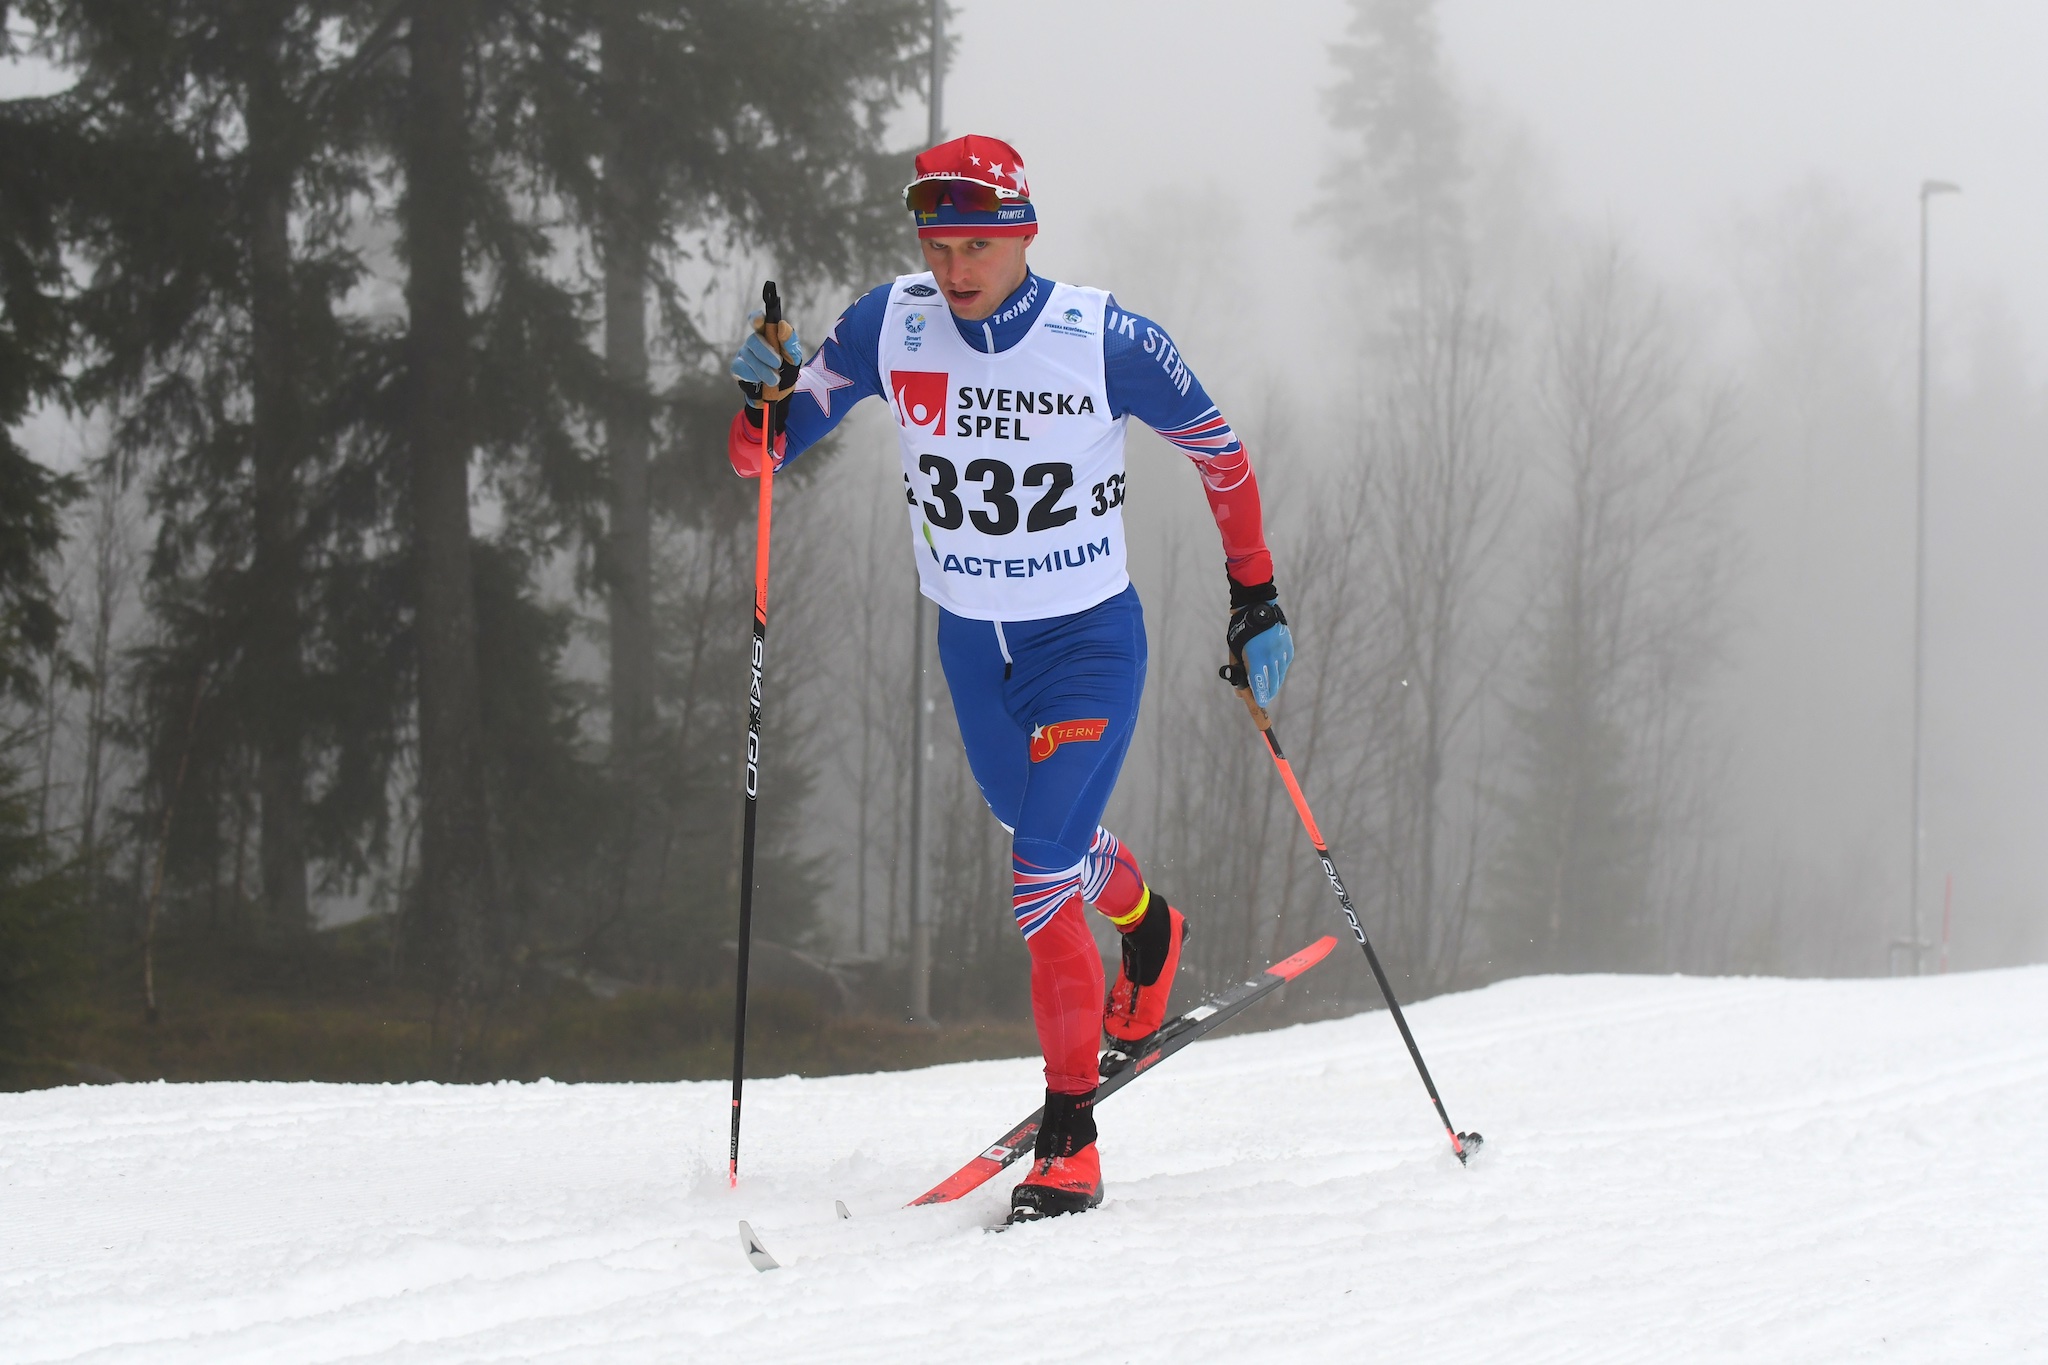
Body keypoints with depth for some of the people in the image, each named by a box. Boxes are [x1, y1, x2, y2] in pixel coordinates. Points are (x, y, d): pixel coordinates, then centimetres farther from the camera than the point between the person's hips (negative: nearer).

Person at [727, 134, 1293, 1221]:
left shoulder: (1104, 341, -19)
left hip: (1089, 643, -5)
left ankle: (1069, 1140, -9)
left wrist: (1255, 596, -3)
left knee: (1041, 877, -16)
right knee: (1045, 838, 24)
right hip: (969, 644, 5)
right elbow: (763, 452, -6)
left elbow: (1219, 450, -4)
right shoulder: (891, 327, -12)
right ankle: (1145, 924, 59)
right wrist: (762, 391, -28)